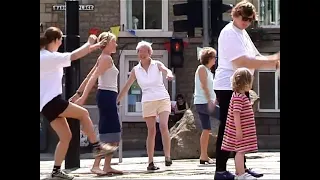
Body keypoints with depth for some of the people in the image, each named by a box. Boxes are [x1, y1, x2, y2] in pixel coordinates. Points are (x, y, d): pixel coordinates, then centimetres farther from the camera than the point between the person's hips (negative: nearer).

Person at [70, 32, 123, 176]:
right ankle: (96, 165, -18)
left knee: (114, 132, 10)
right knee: (108, 133, -13)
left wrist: (78, 93, 18)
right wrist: (83, 97, -26)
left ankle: (107, 166, 10)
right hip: (107, 95, -10)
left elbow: (89, 77, 18)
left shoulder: (103, 58, 19)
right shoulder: (107, 58, -10)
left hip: (107, 96, 10)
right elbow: (93, 78, -19)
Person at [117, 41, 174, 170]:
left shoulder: (157, 65, 0)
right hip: (147, 102, 2)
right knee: (151, 131, 0)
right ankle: (150, 162, 3)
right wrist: (116, 101, 7)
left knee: (163, 126, -19)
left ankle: (167, 156, -18)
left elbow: (166, 70, -21)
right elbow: (126, 87, 10)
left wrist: (169, 74, -45)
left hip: (163, 99, -1)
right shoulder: (135, 70, 5)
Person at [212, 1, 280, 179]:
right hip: (228, 87, -9)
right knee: (227, 129, -6)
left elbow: (255, 57, 17)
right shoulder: (229, 33, -14)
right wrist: (272, 61, -23)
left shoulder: (243, 33, 16)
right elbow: (242, 62, -23)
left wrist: (273, 60, -2)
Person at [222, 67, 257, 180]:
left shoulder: (241, 95, 15)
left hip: (244, 130, 10)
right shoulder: (238, 97, -19)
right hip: (240, 130, -10)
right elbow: (236, 114, -23)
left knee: (240, 151, 14)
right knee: (240, 151, -8)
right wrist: (238, 129, -25)